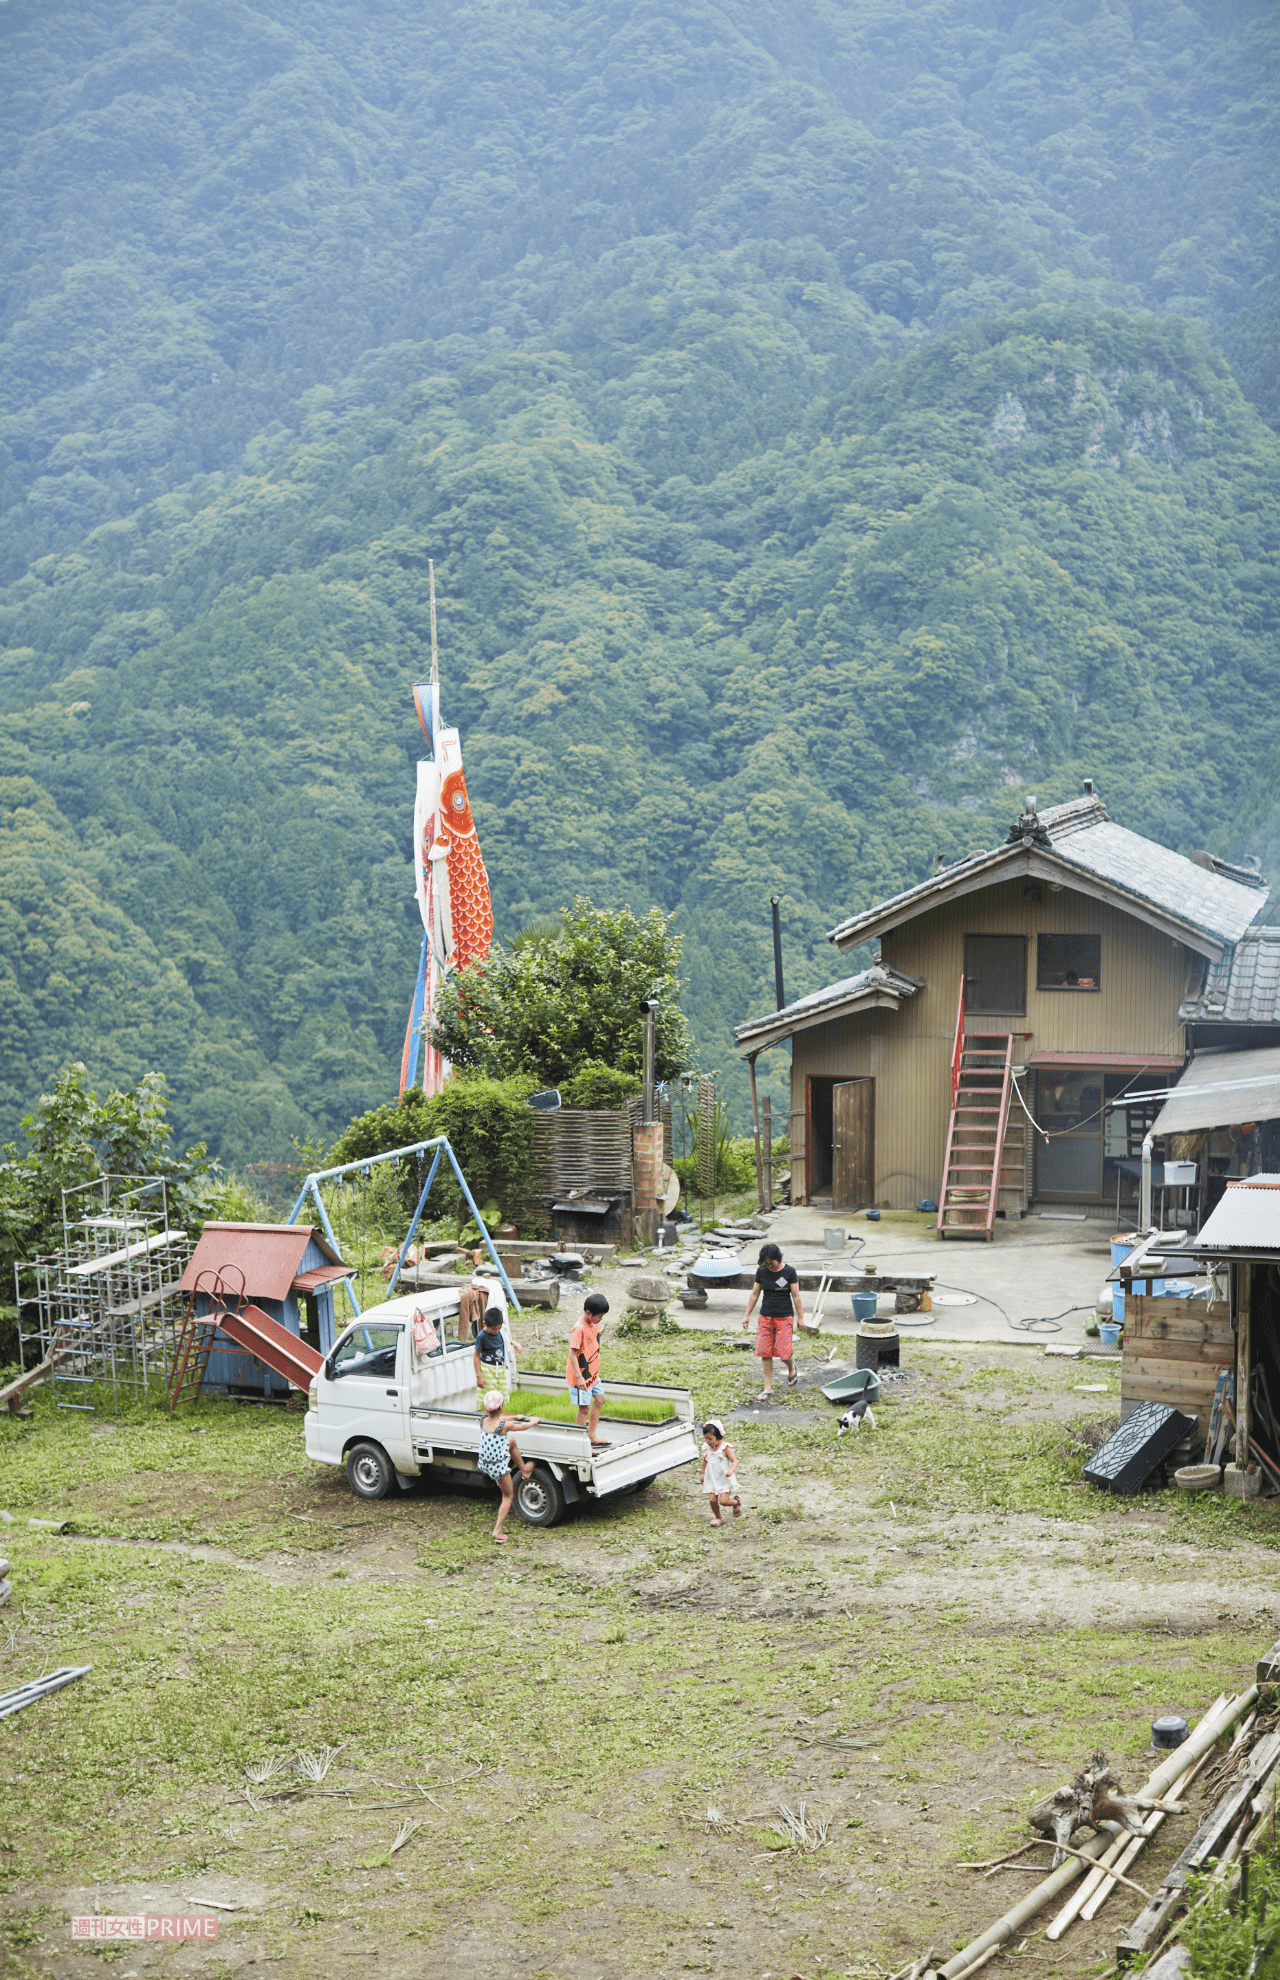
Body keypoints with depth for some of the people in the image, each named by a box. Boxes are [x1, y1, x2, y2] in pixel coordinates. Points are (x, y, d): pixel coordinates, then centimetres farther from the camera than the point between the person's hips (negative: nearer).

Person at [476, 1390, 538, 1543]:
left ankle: (524, 1470, 45)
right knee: (508, 1496, 17)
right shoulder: (505, 1426, -25)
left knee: (511, 1439, 27)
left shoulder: (483, 1420, -9)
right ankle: (497, 1531, 15)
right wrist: (533, 1421, 17)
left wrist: (515, 1417, 27)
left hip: (482, 1464, 6)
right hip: (498, 1467, -6)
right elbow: (524, 1426, -5)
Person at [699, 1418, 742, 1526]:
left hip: (724, 1480, -5)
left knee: (723, 1501, -11)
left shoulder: (725, 1448, -15)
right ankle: (718, 1517, 23)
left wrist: (731, 1470, -34)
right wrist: (702, 1473, 19)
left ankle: (736, 1501, 23)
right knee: (712, 1500, -3)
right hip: (711, 1479, 5)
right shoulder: (706, 1448, 1)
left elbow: (734, 1461, -17)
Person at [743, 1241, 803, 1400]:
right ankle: (768, 1388, 7)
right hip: (766, 1315, 3)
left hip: (784, 1316, -3)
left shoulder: (789, 1271, -6)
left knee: (783, 1351, -10)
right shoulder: (761, 1271, 2)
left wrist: (800, 1317, 0)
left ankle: (791, 1367, 26)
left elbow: (796, 1296, -1)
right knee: (764, 1352, -2)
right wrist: (747, 1315, 11)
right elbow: (755, 1294, 10)